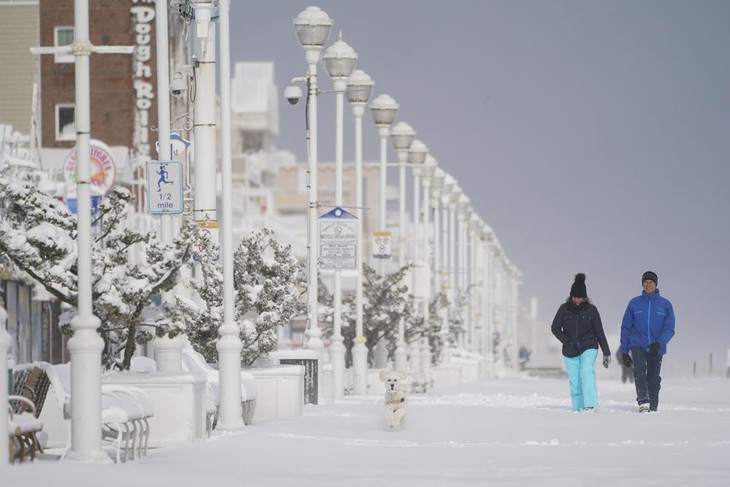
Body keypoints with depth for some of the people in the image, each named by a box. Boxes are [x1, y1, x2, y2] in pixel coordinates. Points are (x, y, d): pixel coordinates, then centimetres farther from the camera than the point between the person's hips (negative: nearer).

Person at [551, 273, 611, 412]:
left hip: (588, 348, -2)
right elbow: (555, 328, 4)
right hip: (570, 352, 2)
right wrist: (567, 342, -9)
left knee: (586, 372, -24)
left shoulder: (591, 310, 0)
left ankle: (590, 405, -31)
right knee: (574, 383, 0)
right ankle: (578, 409, 6)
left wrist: (606, 353, 3)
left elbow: (599, 332, 4)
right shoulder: (564, 309, 1)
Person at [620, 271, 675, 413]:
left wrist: (659, 343, -20)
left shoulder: (665, 305, 3)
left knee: (653, 379, 3)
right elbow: (626, 328, 9)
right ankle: (643, 402, -30)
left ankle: (653, 407, 12)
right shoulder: (634, 303, 5)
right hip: (638, 345, -1)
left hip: (656, 348, 1)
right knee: (640, 369, -25)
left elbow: (669, 329, -2)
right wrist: (624, 351, 5)